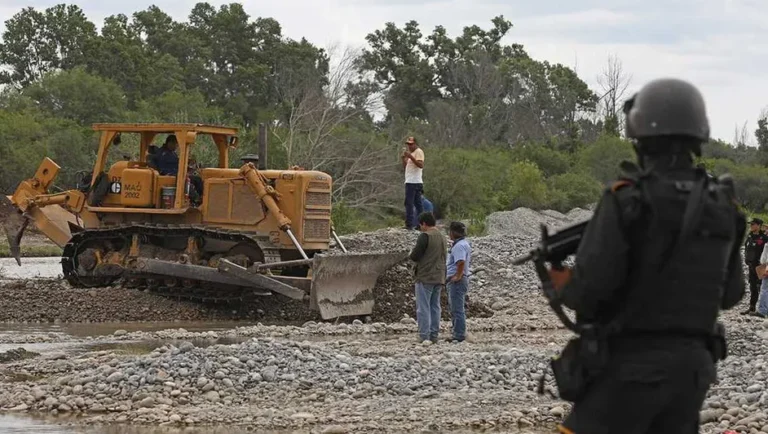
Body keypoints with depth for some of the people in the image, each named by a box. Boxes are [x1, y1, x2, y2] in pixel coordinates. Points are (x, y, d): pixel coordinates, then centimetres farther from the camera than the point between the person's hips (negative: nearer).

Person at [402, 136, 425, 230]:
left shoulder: (419, 152, -6)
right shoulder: (411, 153, 25)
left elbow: (420, 165, -20)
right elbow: (405, 167, 23)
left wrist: (410, 157, -26)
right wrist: (404, 158, 7)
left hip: (413, 182, -10)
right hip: (410, 181, 10)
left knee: (409, 203, -12)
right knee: (418, 204, 8)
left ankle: (409, 224, -15)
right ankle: (420, 224, 9)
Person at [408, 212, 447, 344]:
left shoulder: (425, 236, -13)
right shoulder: (442, 238, 13)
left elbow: (414, 256, -15)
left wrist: (411, 255, 6)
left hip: (425, 278, -8)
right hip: (439, 278, 8)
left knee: (423, 308, -5)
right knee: (435, 307, 10)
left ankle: (424, 336, -7)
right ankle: (434, 336, 10)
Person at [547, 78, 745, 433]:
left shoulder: (627, 200, -13)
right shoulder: (722, 206, 5)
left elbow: (590, 286, -18)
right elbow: (730, 293, 15)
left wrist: (560, 284, 3)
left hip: (630, 365, -6)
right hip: (690, 365, 6)